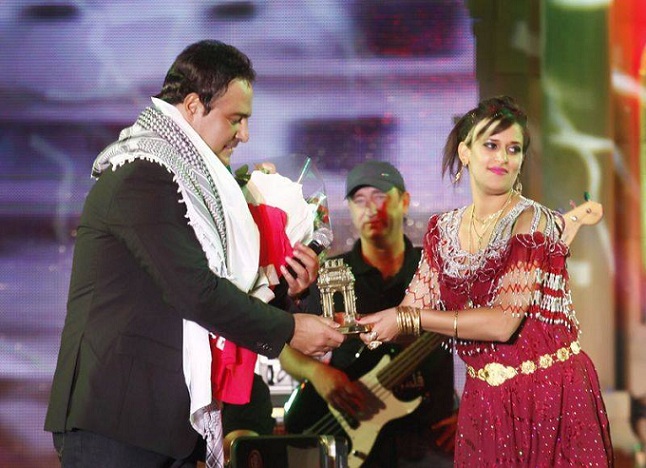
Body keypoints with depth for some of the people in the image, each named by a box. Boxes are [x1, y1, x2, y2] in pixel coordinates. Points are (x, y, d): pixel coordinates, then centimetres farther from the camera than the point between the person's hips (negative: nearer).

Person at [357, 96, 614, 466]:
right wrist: (356, 324, -15)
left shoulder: (533, 222, -13)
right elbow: (412, 315, 4)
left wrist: (406, 319, -20)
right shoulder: (444, 231, 5)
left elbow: (504, 322, -22)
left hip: (550, 396, -5)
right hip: (484, 402, 5)